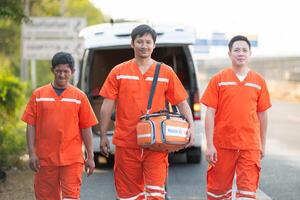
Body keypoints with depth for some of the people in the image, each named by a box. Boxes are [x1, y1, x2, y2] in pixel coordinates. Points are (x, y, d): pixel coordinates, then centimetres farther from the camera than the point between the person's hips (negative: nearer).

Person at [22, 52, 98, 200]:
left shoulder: (79, 96, 4)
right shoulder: (38, 95, 5)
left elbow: (86, 128, 5)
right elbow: (31, 125, 4)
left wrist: (90, 157, 3)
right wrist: (32, 153, -3)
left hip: (72, 159, -1)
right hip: (45, 159, 1)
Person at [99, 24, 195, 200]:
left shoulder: (166, 72, 5)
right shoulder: (119, 72, 5)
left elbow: (182, 103, 6)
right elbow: (107, 106, 6)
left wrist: (191, 127, -9)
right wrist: (103, 136, 4)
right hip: (126, 144, 1)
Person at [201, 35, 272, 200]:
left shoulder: (259, 81, 6)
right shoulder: (218, 80, 0)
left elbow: (262, 114, 12)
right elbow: (210, 113, -2)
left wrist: (263, 144, 14)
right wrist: (209, 144, -7)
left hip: (250, 146, 1)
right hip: (222, 144, -1)